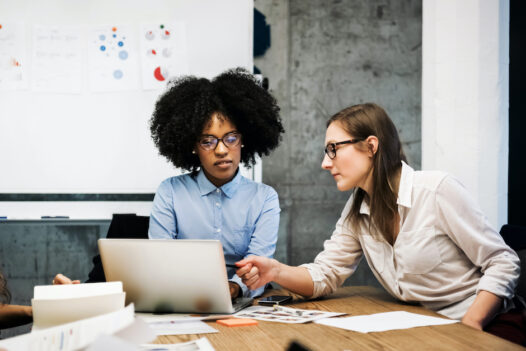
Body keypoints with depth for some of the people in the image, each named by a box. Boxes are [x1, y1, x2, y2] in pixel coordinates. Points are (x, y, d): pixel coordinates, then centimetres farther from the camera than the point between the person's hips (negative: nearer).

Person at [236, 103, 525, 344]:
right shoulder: (356, 213, 7)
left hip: (488, 326, -5)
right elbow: (324, 276, 4)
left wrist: (469, 326, -22)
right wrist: (276, 272, -17)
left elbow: (503, 263, -12)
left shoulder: (437, 190, -15)